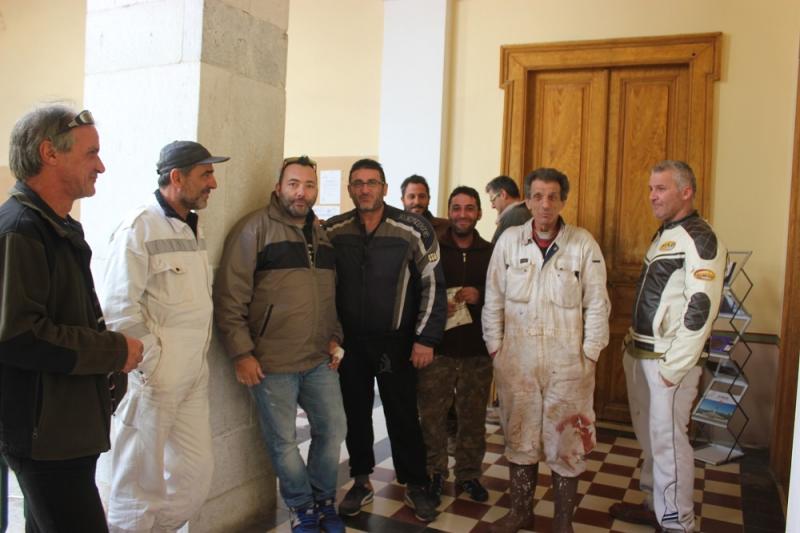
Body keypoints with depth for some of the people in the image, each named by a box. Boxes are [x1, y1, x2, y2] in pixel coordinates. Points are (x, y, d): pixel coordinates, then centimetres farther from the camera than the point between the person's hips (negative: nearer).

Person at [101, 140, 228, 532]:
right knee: (140, 484, 8)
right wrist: (151, 363, -14)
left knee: (197, 472, 14)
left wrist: (198, 360, 13)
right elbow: (119, 308, -17)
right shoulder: (138, 227, -13)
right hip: (152, 380, -7)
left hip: (194, 379, 8)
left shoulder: (194, 228, 12)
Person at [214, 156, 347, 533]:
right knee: (283, 441, 7)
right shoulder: (256, 228, -8)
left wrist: (335, 338, 11)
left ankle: (324, 500, 36)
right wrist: (241, 353, -14)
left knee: (333, 429, 13)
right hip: (271, 362, -5)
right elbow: (230, 297, -11)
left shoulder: (323, 233, 11)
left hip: (319, 360, 6)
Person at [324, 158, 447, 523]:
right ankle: (361, 482, 30)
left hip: (396, 341, -2)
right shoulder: (332, 232, -1)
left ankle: (416, 485, 24)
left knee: (403, 414, 6)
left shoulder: (413, 229, -10)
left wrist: (426, 339, -8)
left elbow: (433, 285, -6)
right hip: (349, 340, 3)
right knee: (356, 413, 13)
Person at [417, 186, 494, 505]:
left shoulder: (491, 253, 5)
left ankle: (469, 474, 28)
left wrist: (480, 296, -11)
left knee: (473, 416, 10)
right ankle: (434, 473, 24)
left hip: (477, 350, 2)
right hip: (437, 347, -1)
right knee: (432, 415, 5)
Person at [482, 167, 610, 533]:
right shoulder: (509, 240, 1)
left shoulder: (583, 243, -4)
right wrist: (495, 347, 2)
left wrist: (589, 355, -3)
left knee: (566, 442, 7)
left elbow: (596, 304, -1)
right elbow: (494, 299, 4)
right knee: (519, 438, 14)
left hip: (567, 363, -1)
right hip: (516, 360, 2)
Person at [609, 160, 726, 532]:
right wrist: (634, 345, 15)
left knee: (668, 440, -3)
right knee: (649, 436, 18)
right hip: (642, 354, 9)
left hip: (669, 360, -9)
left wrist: (674, 366, -20)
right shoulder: (663, 235, 15)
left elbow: (700, 310, -20)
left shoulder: (700, 239, -13)